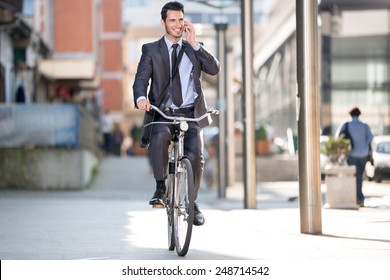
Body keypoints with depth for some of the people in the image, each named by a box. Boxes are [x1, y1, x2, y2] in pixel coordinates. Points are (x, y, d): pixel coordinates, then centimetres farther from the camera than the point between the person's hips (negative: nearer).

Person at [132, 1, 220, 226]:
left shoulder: (194, 49, 15)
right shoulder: (151, 50, 9)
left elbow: (215, 69, -1)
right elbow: (141, 78, -4)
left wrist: (194, 43, -8)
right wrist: (141, 97, -26)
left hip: (191, 114, 2)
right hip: (163, 113, -1)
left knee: (196, 156, -19)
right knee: (159, 136, -36)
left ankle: (191, 201, 5)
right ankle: (160, 188, -20)